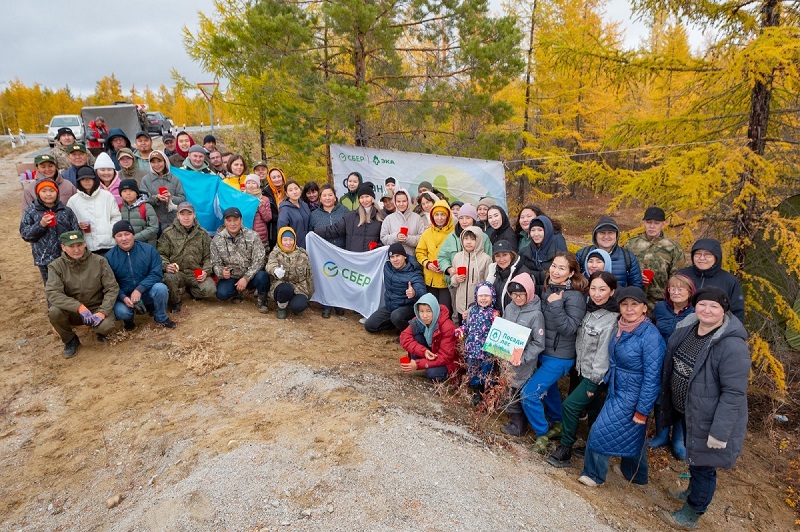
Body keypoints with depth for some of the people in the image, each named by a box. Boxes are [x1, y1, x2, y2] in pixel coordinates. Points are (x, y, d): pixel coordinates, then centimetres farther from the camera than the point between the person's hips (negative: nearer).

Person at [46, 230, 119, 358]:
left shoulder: (99, 261, -8)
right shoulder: (56, 266, -7)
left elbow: (112, 288, -8)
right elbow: (52, 293, -19)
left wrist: (102, 312, -21)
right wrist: (79, 307, -32)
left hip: (97, 308, -1)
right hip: (72, 311, 1)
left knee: (107, 327, -30)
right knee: (54, 312, -29)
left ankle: (100, 329, 11)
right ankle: (70, 340, 0)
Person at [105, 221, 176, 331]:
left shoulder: (148, 249, -7)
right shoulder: (109, 257, -5)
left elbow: (156, 273, -11)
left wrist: (139, 289, -25)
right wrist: (123, 298, -23)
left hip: (147, 293, 0)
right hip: (124, 297, 0)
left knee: (160, 288, -32)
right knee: (120, 312, -32)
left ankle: (161, 318, -4)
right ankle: (129, 318, 9)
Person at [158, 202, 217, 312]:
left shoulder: (202, 234, 9)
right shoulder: (168, 233, 4)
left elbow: (208, 256, 9)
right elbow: (161, 254, 4)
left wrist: (206, 271, -8)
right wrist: (166, 266, -18)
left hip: (197, 273, 2)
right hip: (176, 272, -1)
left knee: (210, 290, -23)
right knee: (168, 278, -36)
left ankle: (191, 290, 15)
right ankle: (175, 302, -3)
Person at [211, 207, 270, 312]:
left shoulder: (252, 236, -9)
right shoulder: (217, 240, -3)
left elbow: (259, 260, -13)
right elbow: (215, 263, 1)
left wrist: (246, 278, -24)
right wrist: (221, 272, -24)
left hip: (250, 275, -1)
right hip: (230, 277, 2)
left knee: (262, 276, -34)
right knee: (222, 294, -27)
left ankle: (262, 300, -3)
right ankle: (237, 292, 11)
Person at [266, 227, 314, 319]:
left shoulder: (302, 254, 8)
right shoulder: (275, 254, 3)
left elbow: (308, 274, 13)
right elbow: (270, 265, -20)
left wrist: (310, 291, 8)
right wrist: (275, 271, -45)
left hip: (299, 287, 1)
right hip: (282, 285, -1)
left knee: (298, 306, -30)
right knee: (285, 288, -38)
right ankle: (282, 307, -3)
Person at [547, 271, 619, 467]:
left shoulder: (611, 319, -21)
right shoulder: (589, 310, 2)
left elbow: (604, 353, -20)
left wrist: (595, 381, -16)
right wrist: (580, 369, 11)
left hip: (596, 376, -7)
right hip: (583, 371, 7)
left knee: (569, 406, -10)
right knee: (592, 411, 18)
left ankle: (564, 451, 4)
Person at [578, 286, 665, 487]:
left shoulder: (650, 336, -23)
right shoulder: (621, 328, 0)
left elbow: (652, 377, -21)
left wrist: (642, 410, -19)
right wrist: (606, 383, 15)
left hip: (631, 397, -7)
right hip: (617, 391, 7)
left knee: (601, 433, -1)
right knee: (631, 436, 22)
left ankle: (594, 474, 19)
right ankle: (636, 475, 41)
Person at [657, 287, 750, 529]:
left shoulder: (732, 346, -28)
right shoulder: (686, 328, -5)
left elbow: (733, 393, -26)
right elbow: (670, 365, 8)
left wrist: (720, 431, -24)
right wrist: (666, 403, 15)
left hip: (709, 419, -7)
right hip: (685, 411, 7)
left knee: (703, 464, 12)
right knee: (693, 457, 28)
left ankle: (692, 514, 32)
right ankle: (694, 491, 53)